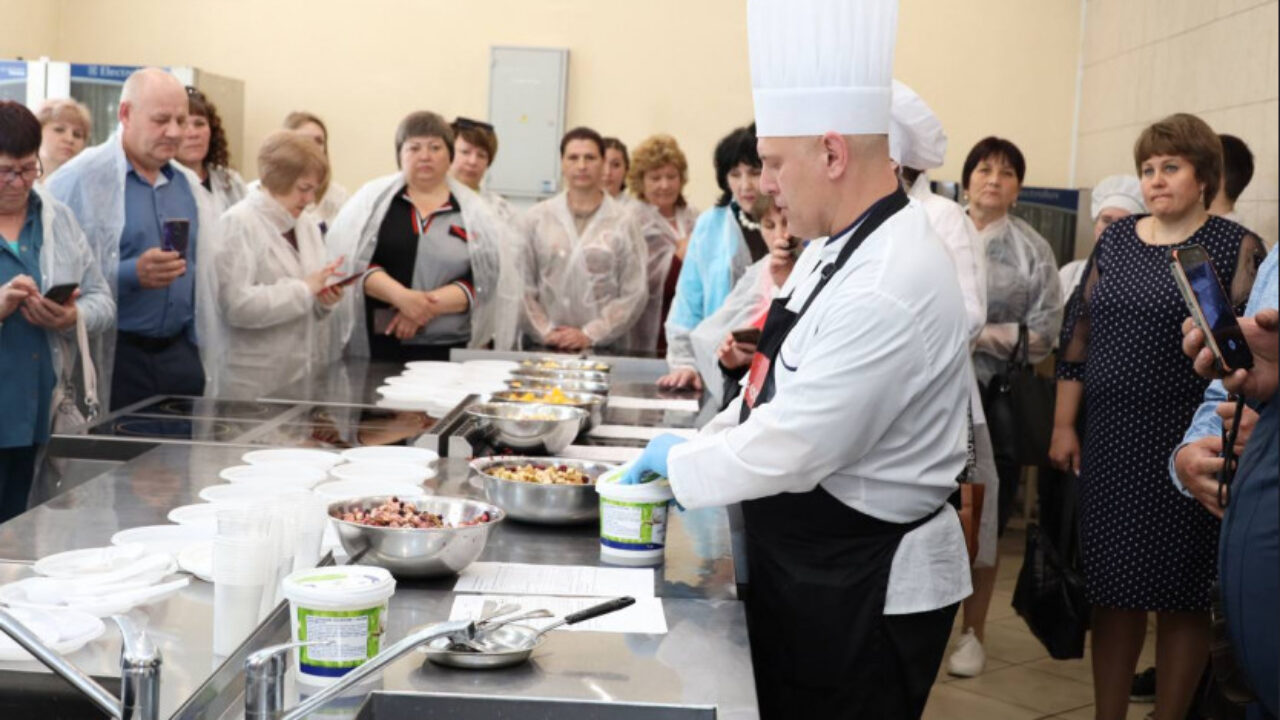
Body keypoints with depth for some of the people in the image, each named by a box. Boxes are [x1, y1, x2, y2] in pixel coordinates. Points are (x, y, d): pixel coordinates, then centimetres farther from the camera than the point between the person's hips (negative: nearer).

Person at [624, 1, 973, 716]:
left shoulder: (890, 288, -28)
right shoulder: (844, 246, 5)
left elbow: (789, 452, -27)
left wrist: (678, 460, -11)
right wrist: (700, 448, 7)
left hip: (868, 593, -9)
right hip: (815, 567, 9)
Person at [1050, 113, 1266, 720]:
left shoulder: (1235, 247, -2)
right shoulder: (1115, 239, 10)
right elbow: (1077, 335, 12)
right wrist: (1063, 425, 8)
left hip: (1184, 444, -3)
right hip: (1109, 442, 4)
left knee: (1179, 598, 3)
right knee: (1112, 590, 8)